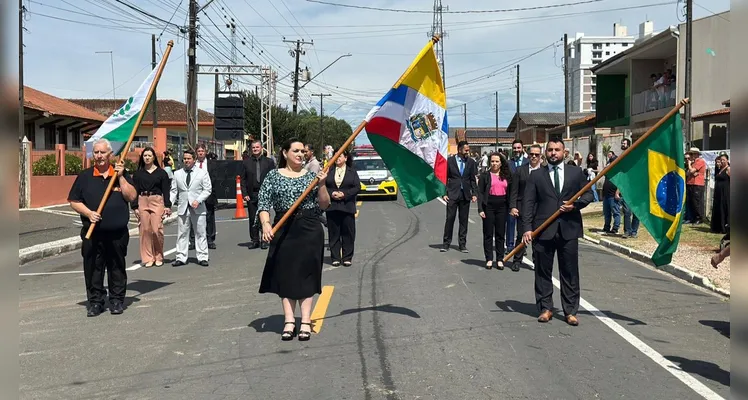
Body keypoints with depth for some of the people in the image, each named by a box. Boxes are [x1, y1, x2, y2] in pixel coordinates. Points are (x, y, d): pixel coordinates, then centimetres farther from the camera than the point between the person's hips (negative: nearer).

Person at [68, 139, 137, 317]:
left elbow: (132, 197, -4)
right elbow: (74, 201, 7)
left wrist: (120, 177, -10)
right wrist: (88, 213, -8)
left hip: (117, 232, 0)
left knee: (117, 268, 8)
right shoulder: (85, 176, 7)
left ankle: (117, 300, 19)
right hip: (93, 233, 0)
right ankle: (95, 301, 15)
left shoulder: (121, 174, 7)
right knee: (93, 268, 4)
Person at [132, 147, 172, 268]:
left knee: (157, 230, -8)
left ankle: (158, 257, 7)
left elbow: (166, 190, 4)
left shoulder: (161, 172, 6)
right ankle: (148, 258, 9)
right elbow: (135, 191, 9)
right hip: (142, 201, 2)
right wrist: (135, 207, 1)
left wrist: (167, 206, -3)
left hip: (157, 201, -2)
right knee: (145, 230, 0)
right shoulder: (138, 173, 10)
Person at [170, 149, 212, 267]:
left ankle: (202, 257, 10)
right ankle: (181, 258, 9)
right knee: (182, 234, 4)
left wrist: (198, 200, -14)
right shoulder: (177, 174, 11)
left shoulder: (202, 173, 3)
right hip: (182, 208, 2)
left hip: (198, 208, -2)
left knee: (200, 234, 3)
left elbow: (207, 189, -1)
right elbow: (173, 191, 10)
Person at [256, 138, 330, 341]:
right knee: (285, 275, 2)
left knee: (306, 274, 2)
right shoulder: (273, 176, 4)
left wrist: (321, 185, -12)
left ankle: (306, 321, 6)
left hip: (309, 231, 0)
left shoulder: (311, 176, 6)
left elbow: (324, 205, 3)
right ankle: (289, 321, 7)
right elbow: (263, 204, -3)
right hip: (284, 231, 0)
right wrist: (265, 224, -19)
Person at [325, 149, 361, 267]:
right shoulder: (329, 171, 8)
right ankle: (335, 258, 11)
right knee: (333, 233, 4)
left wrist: (344, 194, -12)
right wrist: (331, 193, -12)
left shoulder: (352, 172, 6)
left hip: (347, 207, -1)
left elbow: (357, 187, -1)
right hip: (332, 207, 1)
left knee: (348, 233, 1)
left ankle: (347, 257, 10)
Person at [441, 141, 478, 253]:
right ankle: (446, 243, 9)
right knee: (450, 219, -1)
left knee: (464, 220, 6)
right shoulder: (450, 161, -1)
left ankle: (462, 244, 14)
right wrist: (444, 193, -6)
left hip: (465, 194, 2)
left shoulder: (471, 162, 6)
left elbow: (473, 179, 9)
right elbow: (445, 178, 1)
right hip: (452, 194, -2)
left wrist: (474, 194, 0)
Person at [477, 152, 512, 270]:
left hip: (502, 206, 3)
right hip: (489, 206, -2)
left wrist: (510, 207, 1)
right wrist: (480, 209, -11)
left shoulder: (506, 176, 9)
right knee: (488, 233, 3)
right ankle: (489, 259, 9)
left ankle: (500, 259, 14)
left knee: (500, 234, 7)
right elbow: (480, 193, -3)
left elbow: (509, 193, 10)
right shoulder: (485, 175, 1)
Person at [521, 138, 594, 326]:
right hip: (543, 230, 0)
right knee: (543, 272, 6)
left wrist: (575, 204, -9)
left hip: (569, 229, 0)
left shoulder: (576, 172, 9)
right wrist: (527, 228, -9)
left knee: (570, 273, 5)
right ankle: (545, 308, 18)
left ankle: (571, 311, 13)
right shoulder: (536, 176, 6)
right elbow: (528, 203, 1)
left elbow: (588, 194, 11)